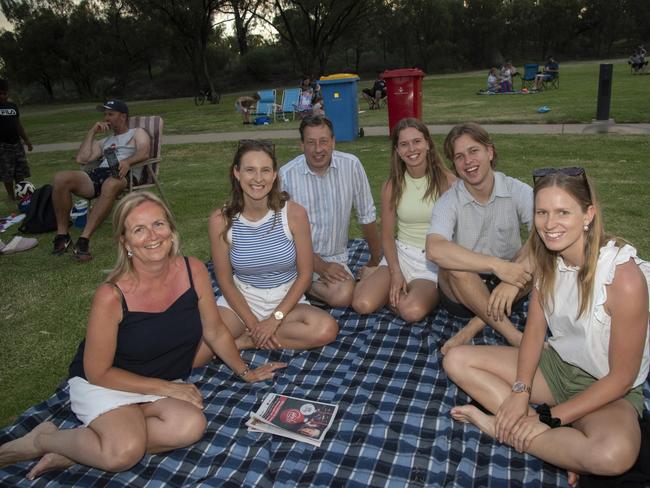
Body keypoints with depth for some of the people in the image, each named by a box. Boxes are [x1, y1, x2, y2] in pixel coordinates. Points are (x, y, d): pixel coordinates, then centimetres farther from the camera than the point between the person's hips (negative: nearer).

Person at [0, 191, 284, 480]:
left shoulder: (194, 271, -15)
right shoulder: (112, 296, -25)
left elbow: (215, 331, 1)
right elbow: (98, 373, -15)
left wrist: (244, 371, 10)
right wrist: (167, 387, -16)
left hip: (164, 380, 5)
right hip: (103, 383, -4)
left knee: (191, 425, -26)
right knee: (124, 451, -31)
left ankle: (75, 450, -7)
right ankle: (44, 440, 0)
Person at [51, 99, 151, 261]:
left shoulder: (137, 133, 22)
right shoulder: (104, 142, 37)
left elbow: (144, 153, -2)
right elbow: (81, 159, 22)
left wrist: (127, 161, -24)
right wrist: (91, 132, 24)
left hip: (123, 175, -6)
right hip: (98, 175, 6)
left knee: (110, 184, -43)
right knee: (60, 178, -21)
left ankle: (84, 240, -44)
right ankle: (62, 235, -17)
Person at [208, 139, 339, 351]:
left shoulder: (294, 214, -14)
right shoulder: (221, 220, -12)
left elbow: (304, 275, -8)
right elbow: (225, 280, -4)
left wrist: (275, 318, -15)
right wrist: (253, 324, -13)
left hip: (286, 300, 2)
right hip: (241, 300, -1)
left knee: (326, 329, -29)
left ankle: (244, 341, -12)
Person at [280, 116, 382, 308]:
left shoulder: (351, 166, -6)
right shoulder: (286, 175, -10)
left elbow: (366, 216, 4)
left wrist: (375, 260, 11)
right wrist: (320, 266, -13)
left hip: (334, 258, 2)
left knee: (344, 295, -27)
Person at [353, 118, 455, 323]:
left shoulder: (447, 181, -8)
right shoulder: (392, 186, 0)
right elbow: (387, 235, 3)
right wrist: (395, 273, -10)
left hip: (435, 260, -2)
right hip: (401, 254, 3)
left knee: (412, 312, -29)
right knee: (362, 304, -18)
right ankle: (373, 274, 15)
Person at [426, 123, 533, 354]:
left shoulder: (518, 191, -9)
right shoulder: (448, 202, -13)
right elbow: (434, 250, -33)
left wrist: (512, 278, -39)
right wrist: (497, 265, -39)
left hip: (503, 290, 2)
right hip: (462, 291, -1)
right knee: (453, 266, -33)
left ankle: (475, 326, -21)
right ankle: (514, 337, -22)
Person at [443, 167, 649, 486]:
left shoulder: (624, 277, -26)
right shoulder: (547, 259, -7)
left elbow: (621, 377, -20)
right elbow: (535, 329, -1)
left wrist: (549, 417, -20)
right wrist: (521, 391, -15)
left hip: (608, 389, -6)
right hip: (556, 363, 6)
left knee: (614, 454, -39)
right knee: (456, 360, -8)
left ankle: (503, 428, -15)